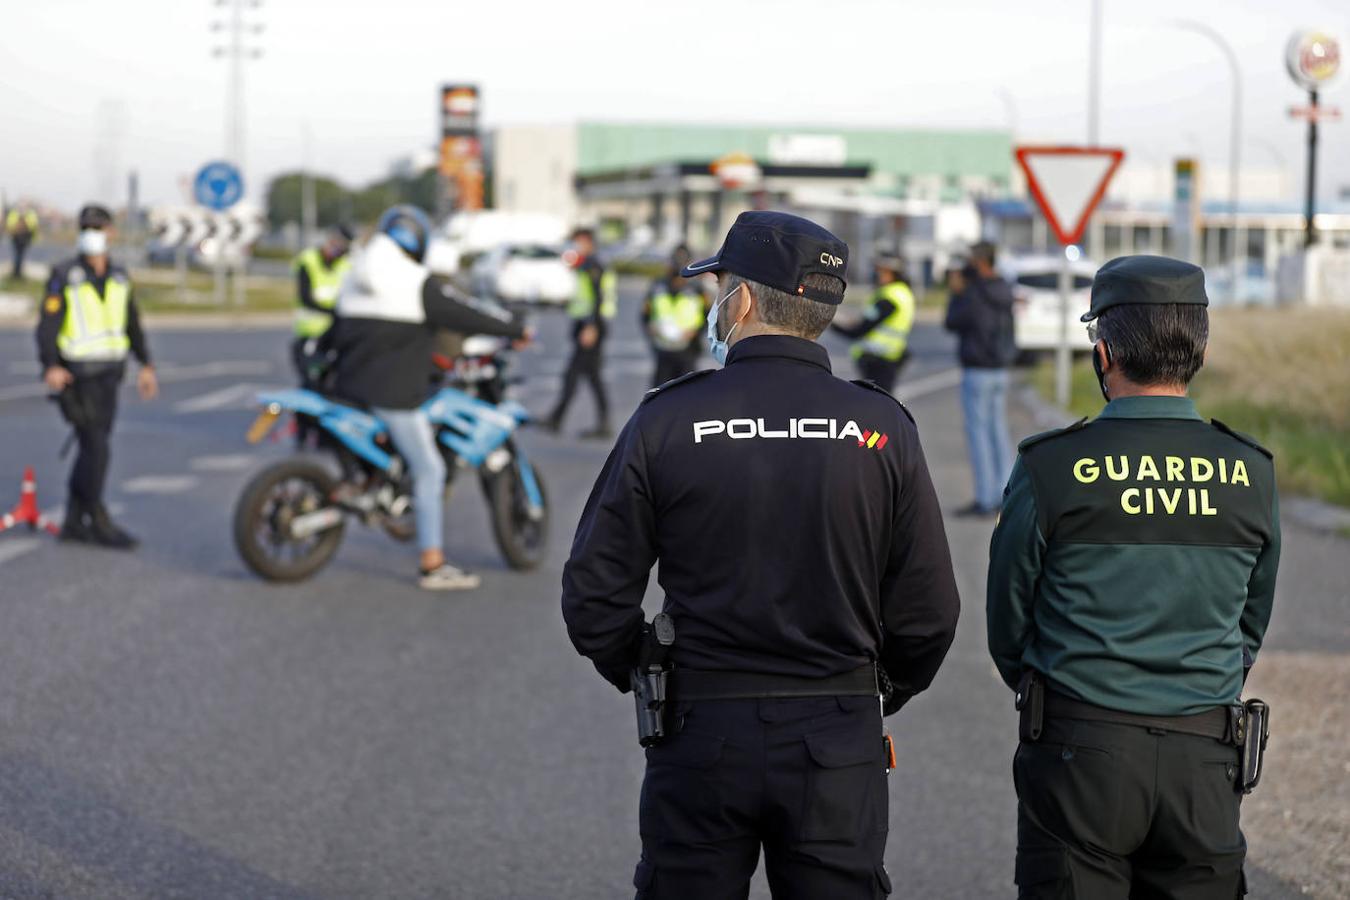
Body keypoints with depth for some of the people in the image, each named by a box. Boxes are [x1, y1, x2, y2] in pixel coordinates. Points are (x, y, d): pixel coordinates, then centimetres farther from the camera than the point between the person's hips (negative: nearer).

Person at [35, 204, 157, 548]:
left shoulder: (119, 277, 10)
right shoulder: (64, 277, -8)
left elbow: (132, 324, 19)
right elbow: (47, 325, -14)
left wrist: (146, 365, 14)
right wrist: (50, 366, -28)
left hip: (108, 375, 6)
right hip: (77, 375, -6)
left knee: (92, 449, 8)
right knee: (96, 448, -10)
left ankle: (74, 523, 15)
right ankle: (99, 523, -3)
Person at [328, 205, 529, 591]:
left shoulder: (354, 282, 12)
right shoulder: (420, 285, -11)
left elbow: (338, 334, 19)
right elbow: (469, 314, -8)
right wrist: (517, 329, 6)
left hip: (351, 386, 8)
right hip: (395, 393, -8)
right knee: (428, 470, -3)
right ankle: (432, 565, -5)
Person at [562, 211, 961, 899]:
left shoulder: (664, 422, -6)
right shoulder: (882, 429, -3)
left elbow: (593, 597, -3)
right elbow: (927, 609, -2)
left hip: (701, 738, -1)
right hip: (838, 745, 1)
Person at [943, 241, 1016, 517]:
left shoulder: (973, 295, -17)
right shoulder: (1004, 292, 7)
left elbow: (952, 323, -8)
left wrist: (957, 294, 4)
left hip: (976, 372, -8)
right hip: (1000, 371, 8)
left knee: (978, 432, -4)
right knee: (998, 432, 12)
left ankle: (984, 500, -4)